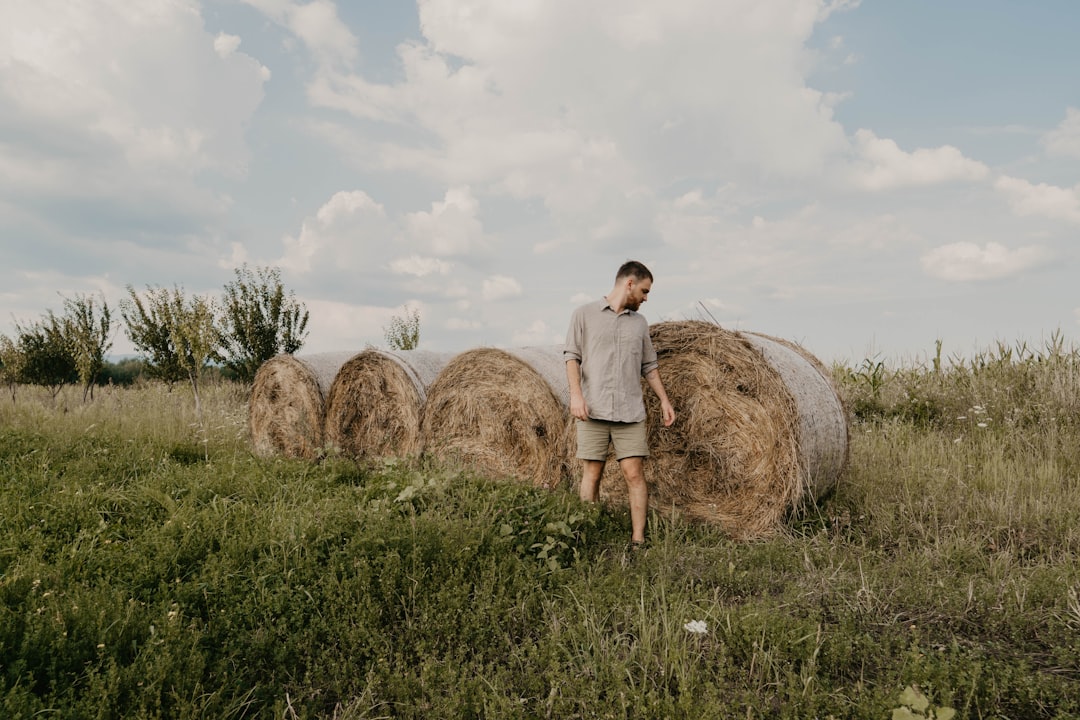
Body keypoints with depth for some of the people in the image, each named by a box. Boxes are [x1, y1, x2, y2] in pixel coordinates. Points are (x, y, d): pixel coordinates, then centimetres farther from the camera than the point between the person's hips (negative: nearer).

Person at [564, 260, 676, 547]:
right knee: (592, 474, 2)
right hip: (593, 411, -3)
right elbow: (572, 356, -2)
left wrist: (664, 399, 12)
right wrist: (576, 394, -14)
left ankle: (638, 540, 1)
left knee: (635, 474, -4)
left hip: (630, 412, 3)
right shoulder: (585, 314, 4)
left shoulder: (640, 322, 15)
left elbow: (649, 366, 20)